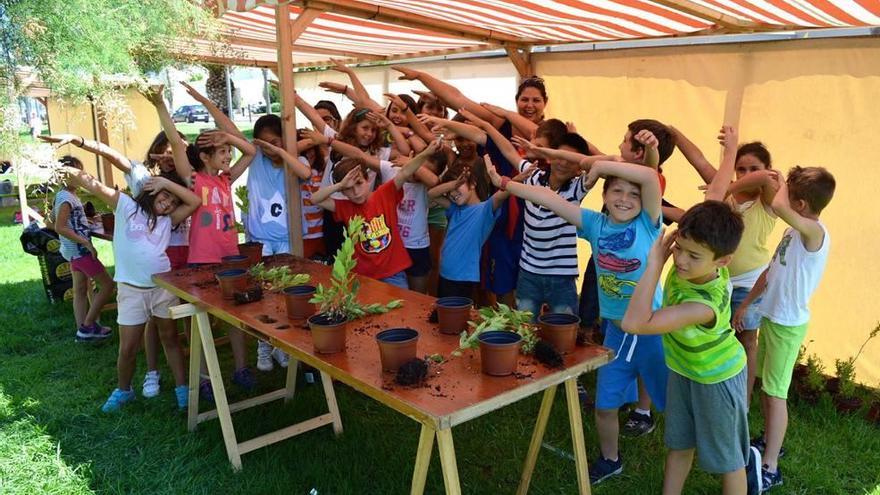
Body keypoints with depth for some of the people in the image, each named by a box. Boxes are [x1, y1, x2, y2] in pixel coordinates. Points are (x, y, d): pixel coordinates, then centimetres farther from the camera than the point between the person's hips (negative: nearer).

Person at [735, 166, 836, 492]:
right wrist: (745, 304, 18)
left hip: (788, 324, -8)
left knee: (776, 393, -2)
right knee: (766, 386, 20)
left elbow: (777, 206, -44)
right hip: (770, 317, 8)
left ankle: (770, 469, 8)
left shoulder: (815, 232, -24)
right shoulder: (794, 230, 3)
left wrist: (780, 183, -22)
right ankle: (768, 441, 39)